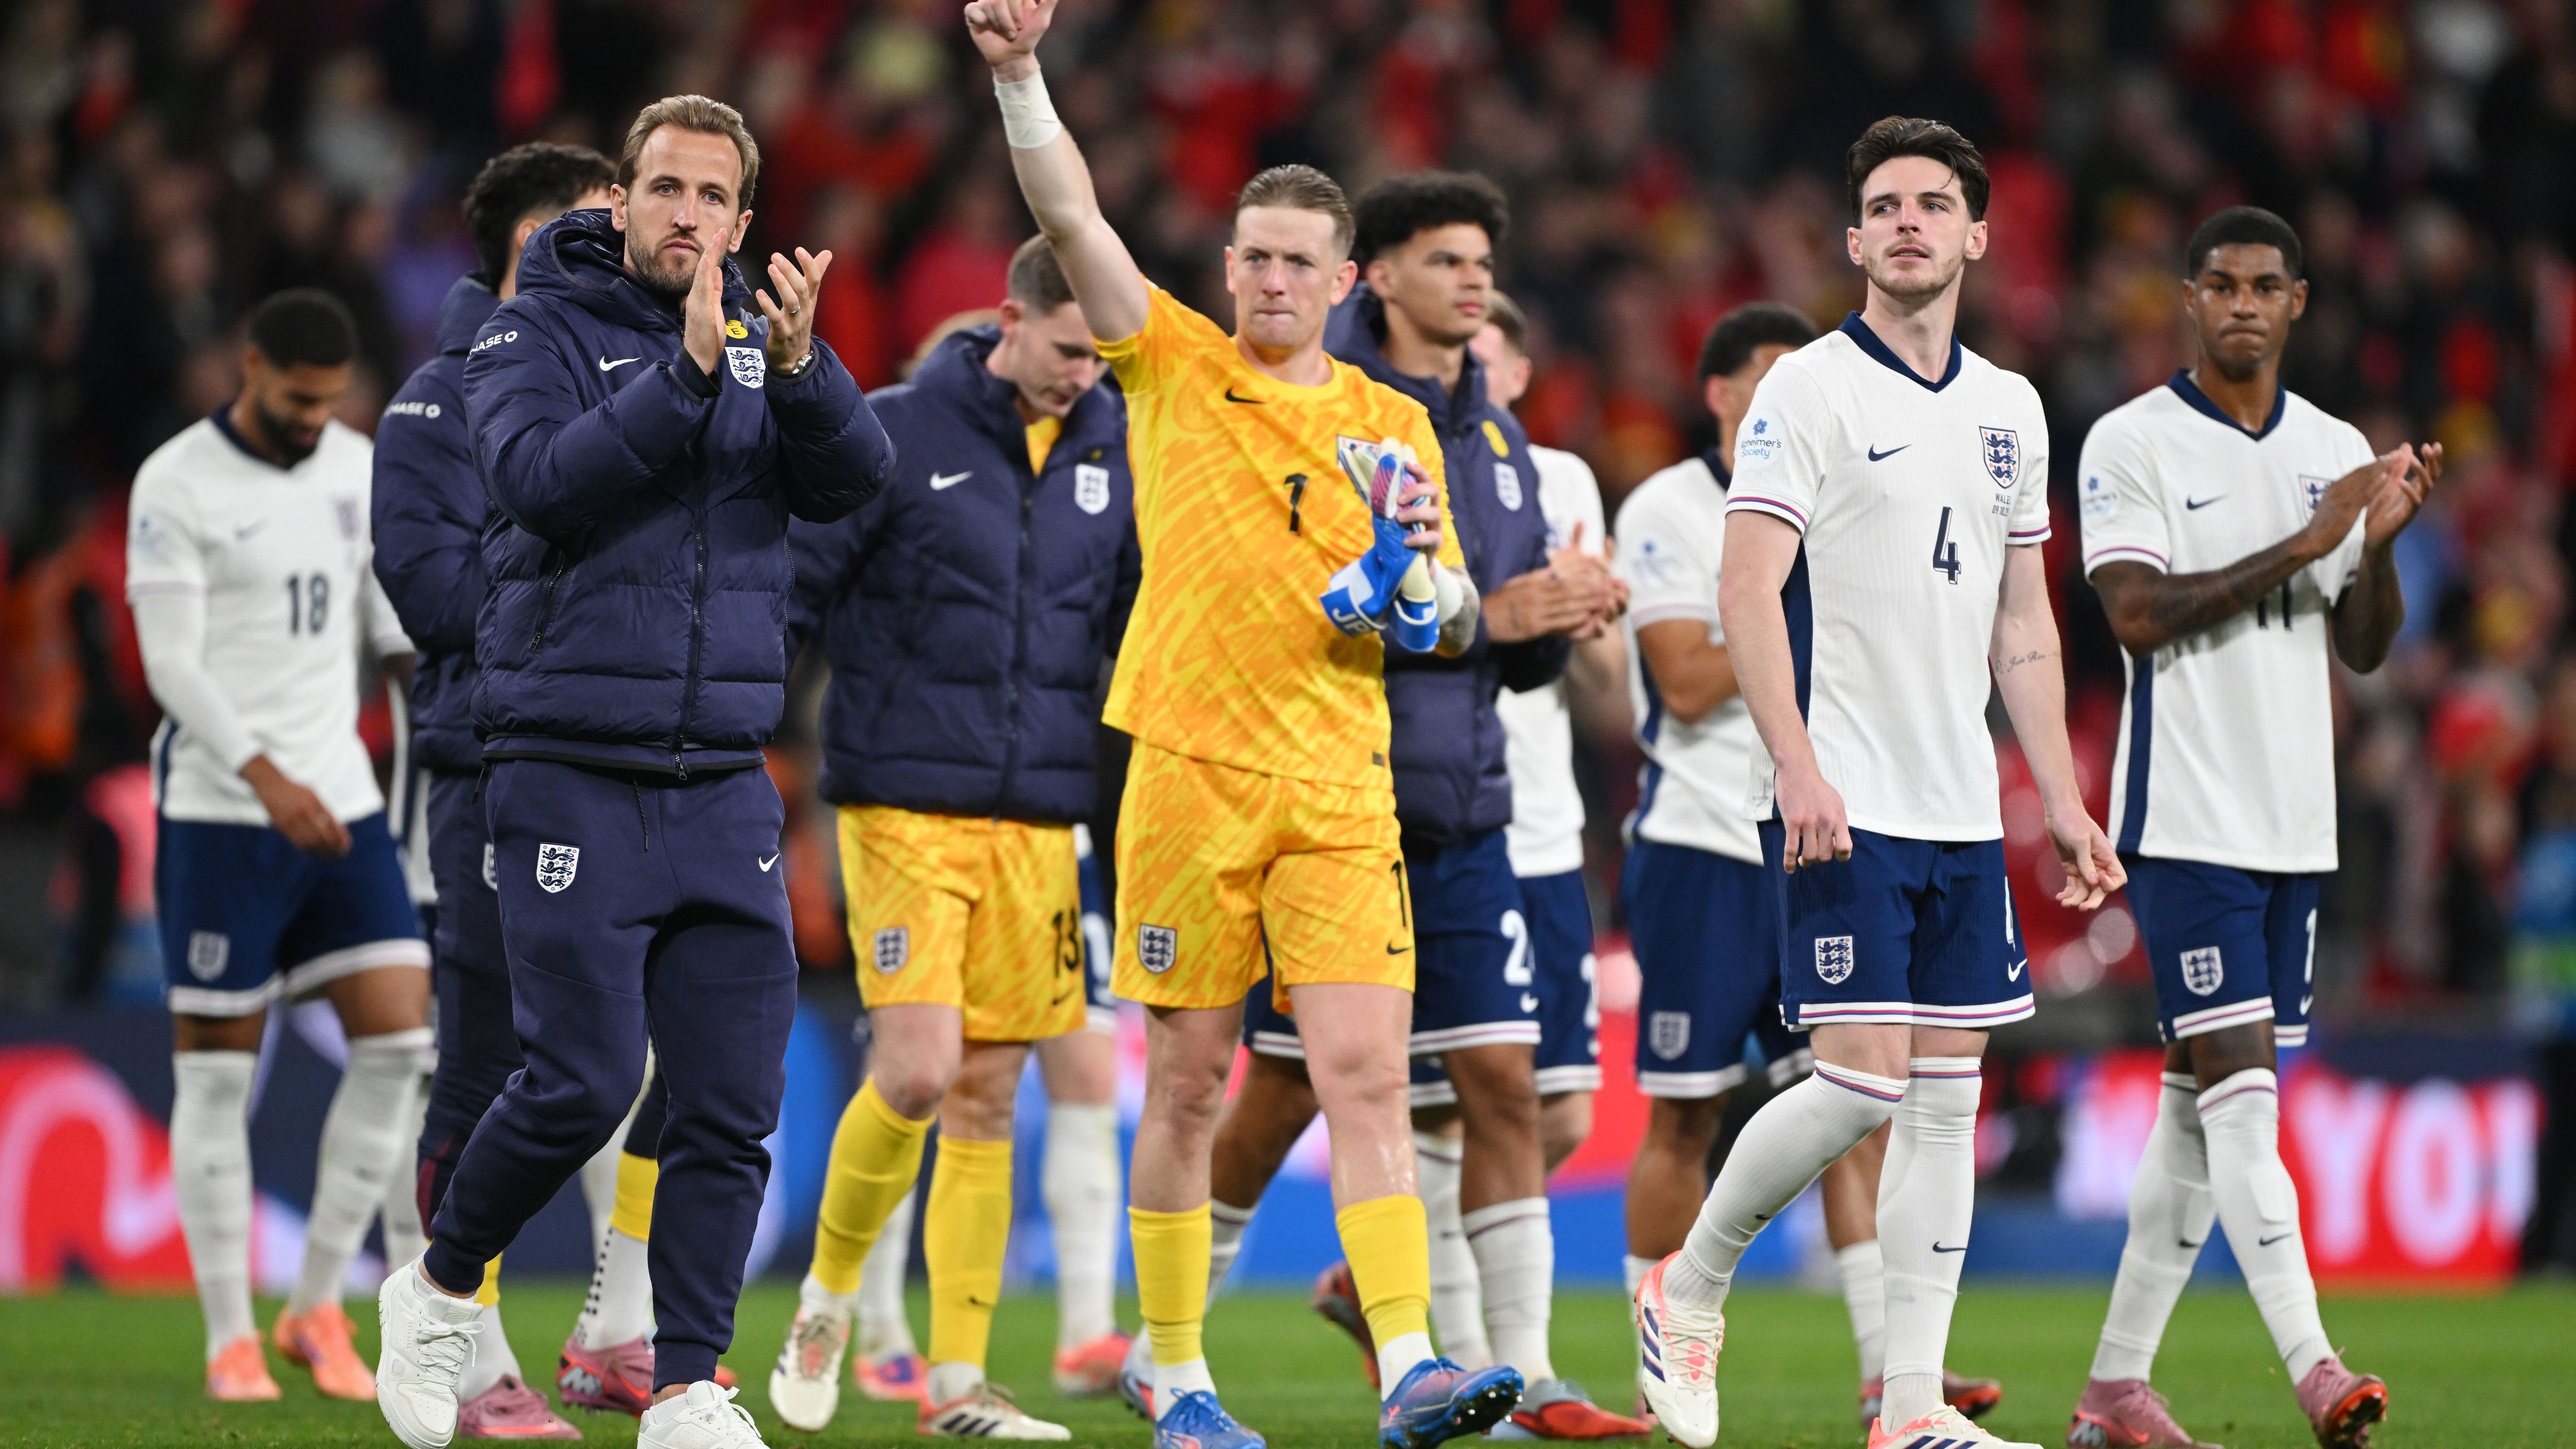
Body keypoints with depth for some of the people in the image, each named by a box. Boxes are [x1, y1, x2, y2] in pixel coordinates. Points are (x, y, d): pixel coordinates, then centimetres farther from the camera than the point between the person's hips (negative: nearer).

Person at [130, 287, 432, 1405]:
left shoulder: (358, 470, 10)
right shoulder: (175, 485, -8)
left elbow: (393, 622, 19)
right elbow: (171, 661, -15)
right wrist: (268, 778, -26)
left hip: (341, 806, 5)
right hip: (218, 811, -5)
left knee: (399, 1039, -5)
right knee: (218, 1071, -1)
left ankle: (318, 1309, 6)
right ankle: (230, 1343, 6)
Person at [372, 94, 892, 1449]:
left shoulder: (767, 345, 11)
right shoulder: (539, 335, -1)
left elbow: (856, 476, -5)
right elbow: (541, 476, -19)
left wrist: (799, 371, -24)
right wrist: (688, 374, -27)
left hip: (724, 784, 4)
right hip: (570, 775, -4)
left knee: (734, 1105, 0)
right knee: (583, 1083, -9)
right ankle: (436, 1290, 14)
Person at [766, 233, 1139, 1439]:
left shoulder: (1116, 450, 8)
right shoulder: (896, 434, -6)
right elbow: (787, 590, -4)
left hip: (1038, 818, 4)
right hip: (905, 806, -4)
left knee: (988, 1096, 4)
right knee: (918, 1071, -14)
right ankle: (826, 1297, 11)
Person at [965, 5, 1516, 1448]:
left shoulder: (1394, 426, 11)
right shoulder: (1174, 366, 6)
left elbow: (1454, 624, 13)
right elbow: (1072, 214, -6)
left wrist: (1428, 585, -9)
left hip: (1339, 786, 1)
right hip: (1190, 770, -1)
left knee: (1369, 1072, -10)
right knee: (1187, 1085, 3)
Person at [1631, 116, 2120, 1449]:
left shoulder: (2010, 409, 14)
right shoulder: (1807, 390, -6)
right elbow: (1746, 591, -12)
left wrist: (2062, 799, 14)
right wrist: (1797, 764, -22)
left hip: (1963, 811, 6)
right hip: (1840, 807, -6)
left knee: (1948, 1092, 3)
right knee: (1862, 1080, -13)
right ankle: (1687, 1292, 9)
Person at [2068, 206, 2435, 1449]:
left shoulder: (2338, 452, 12)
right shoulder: (2131, 443, -4)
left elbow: (2364, 649, 12)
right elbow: (2139, 613, -15)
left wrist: (2382, 544, -8)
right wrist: (2302, 547, -17)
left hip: (2295, 822, 6)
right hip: (2185, 818, -6)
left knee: (2203, 1099, 8)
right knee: (2241, 1083, -14)